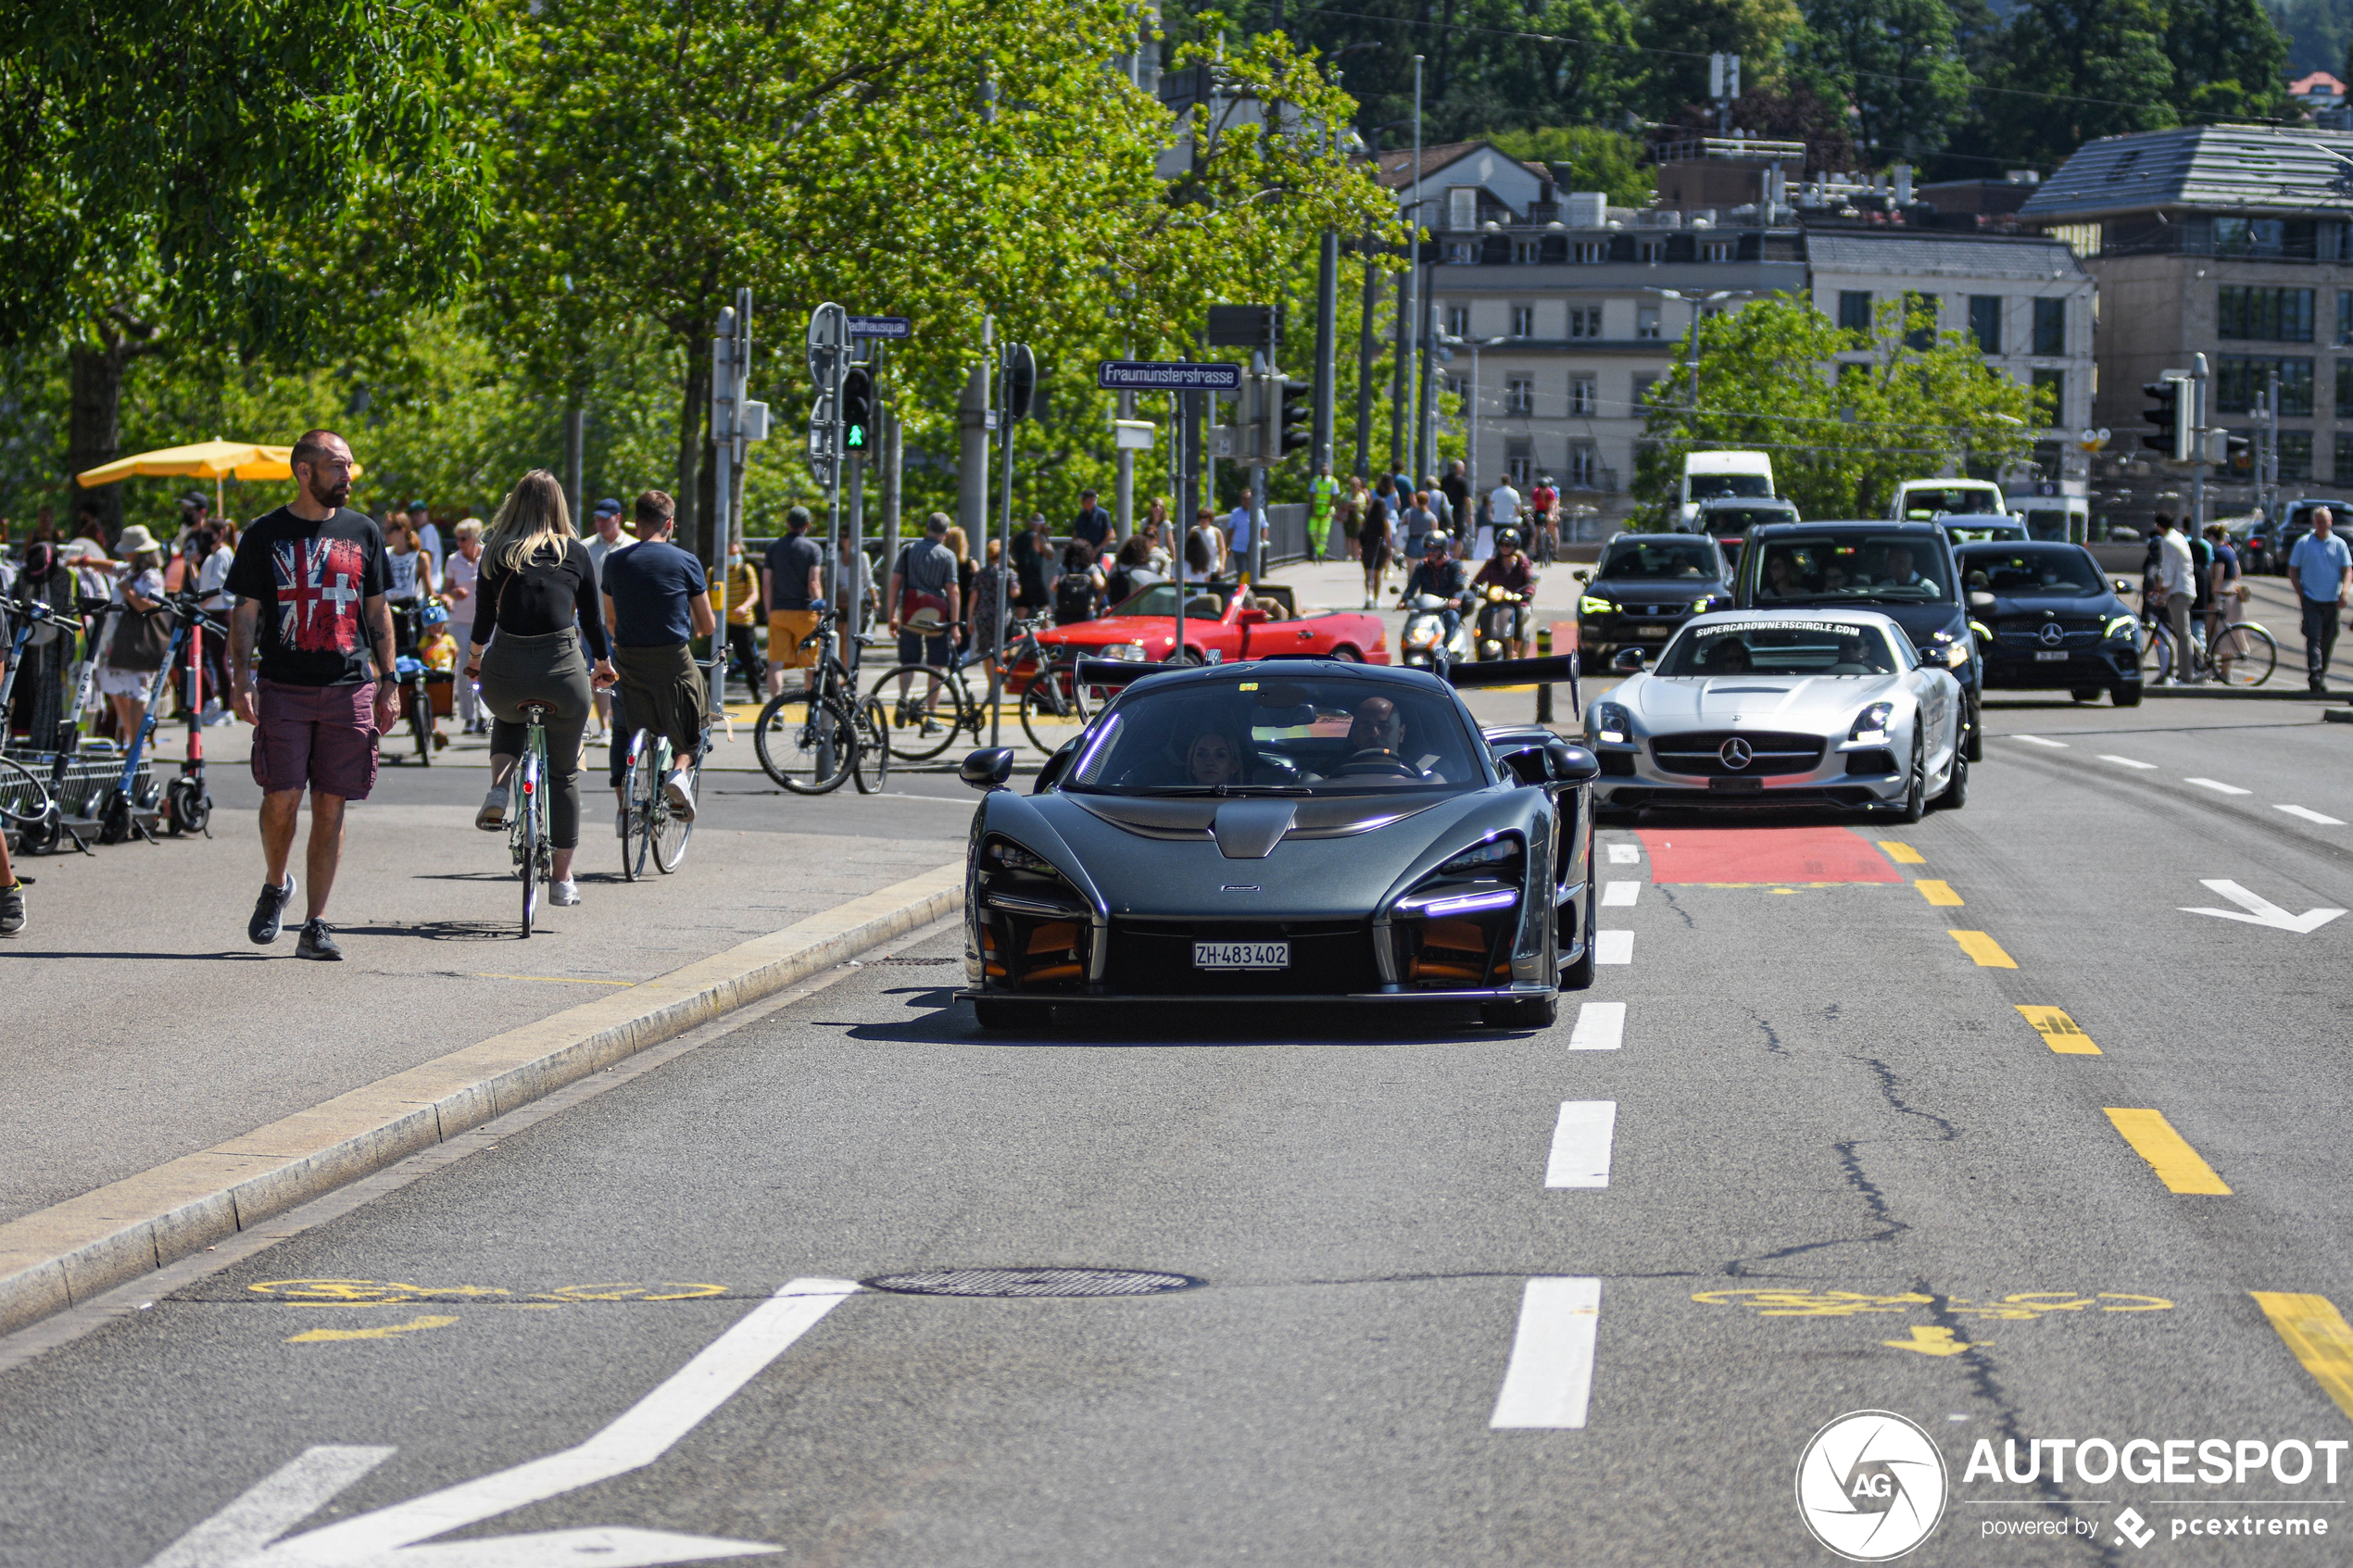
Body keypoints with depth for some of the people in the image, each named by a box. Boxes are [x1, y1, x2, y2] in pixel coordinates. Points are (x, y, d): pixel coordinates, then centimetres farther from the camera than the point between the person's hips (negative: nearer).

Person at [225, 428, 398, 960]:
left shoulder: (363, 531, 11)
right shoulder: (265, 534, 4)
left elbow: (378, 611, 15)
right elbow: (245, 613, 3)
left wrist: (388, 683, 9)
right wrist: (241, 678, -9)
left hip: (349, 689, 2)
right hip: (284, 687, -2)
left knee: (330, 808, 0)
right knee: (282, 798, -9)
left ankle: (314, 926, 4)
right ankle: (275, 886, 20)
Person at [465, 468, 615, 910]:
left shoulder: (495, 551, 7)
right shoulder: (575, 553, 6)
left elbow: (485, 613, 13)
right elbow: (593, 616, 13)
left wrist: (474, 657, 32)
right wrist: (604, 665, 30)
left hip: (505, 673, 0)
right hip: (562, 669, 0)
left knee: (508, 717, 37)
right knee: (563, 773, 17)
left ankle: (498, 790, 10)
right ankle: (562, 878, 18)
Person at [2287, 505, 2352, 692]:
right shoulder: (2303, 543, 5)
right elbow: (2292, 570, 9)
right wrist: (2299, 591, -5)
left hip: (2332, 600, 2)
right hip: (2310, 599, -2)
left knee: (2328, 640, 6)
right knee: (2313, 638, -14)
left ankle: (2322, 675, 19)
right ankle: (2315, 676, -22)